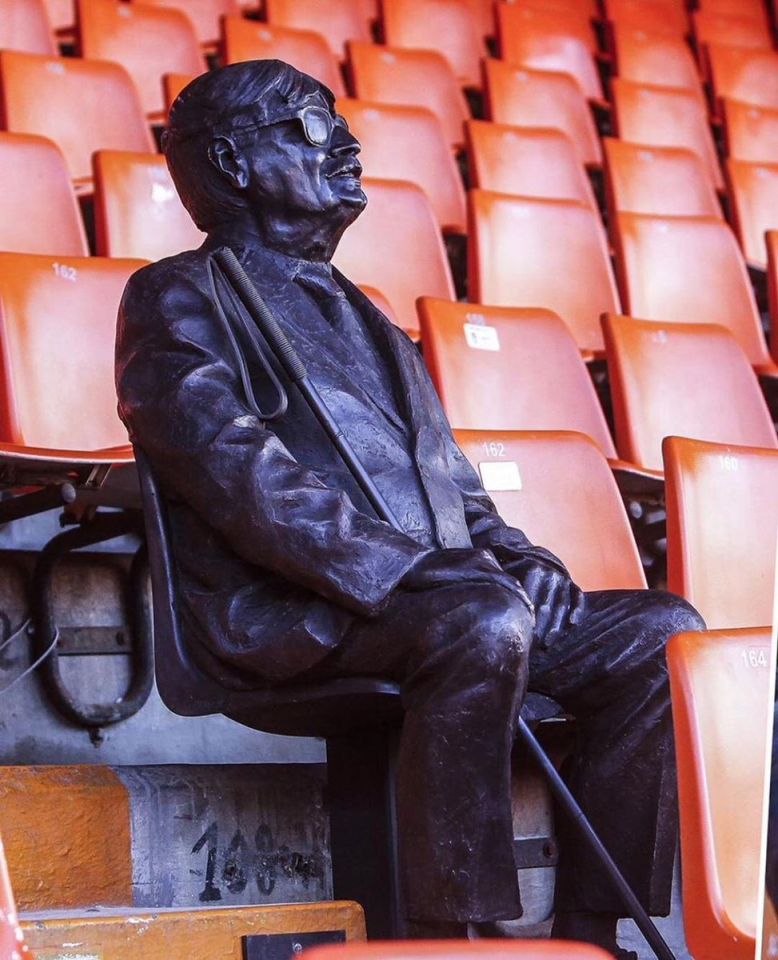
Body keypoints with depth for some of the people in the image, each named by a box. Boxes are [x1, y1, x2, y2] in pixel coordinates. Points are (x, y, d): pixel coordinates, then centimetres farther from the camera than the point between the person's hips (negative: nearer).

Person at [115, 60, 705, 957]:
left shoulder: (357, 314, 31)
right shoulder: (180, 298, 6)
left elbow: (450, 477, 28)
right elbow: (236, 476, -11)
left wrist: (513, 553, 5)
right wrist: (405, 565, -21)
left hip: (432, 592, 8)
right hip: (291, 616, -8)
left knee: (659, 631, -9)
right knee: (483, 619, -35)